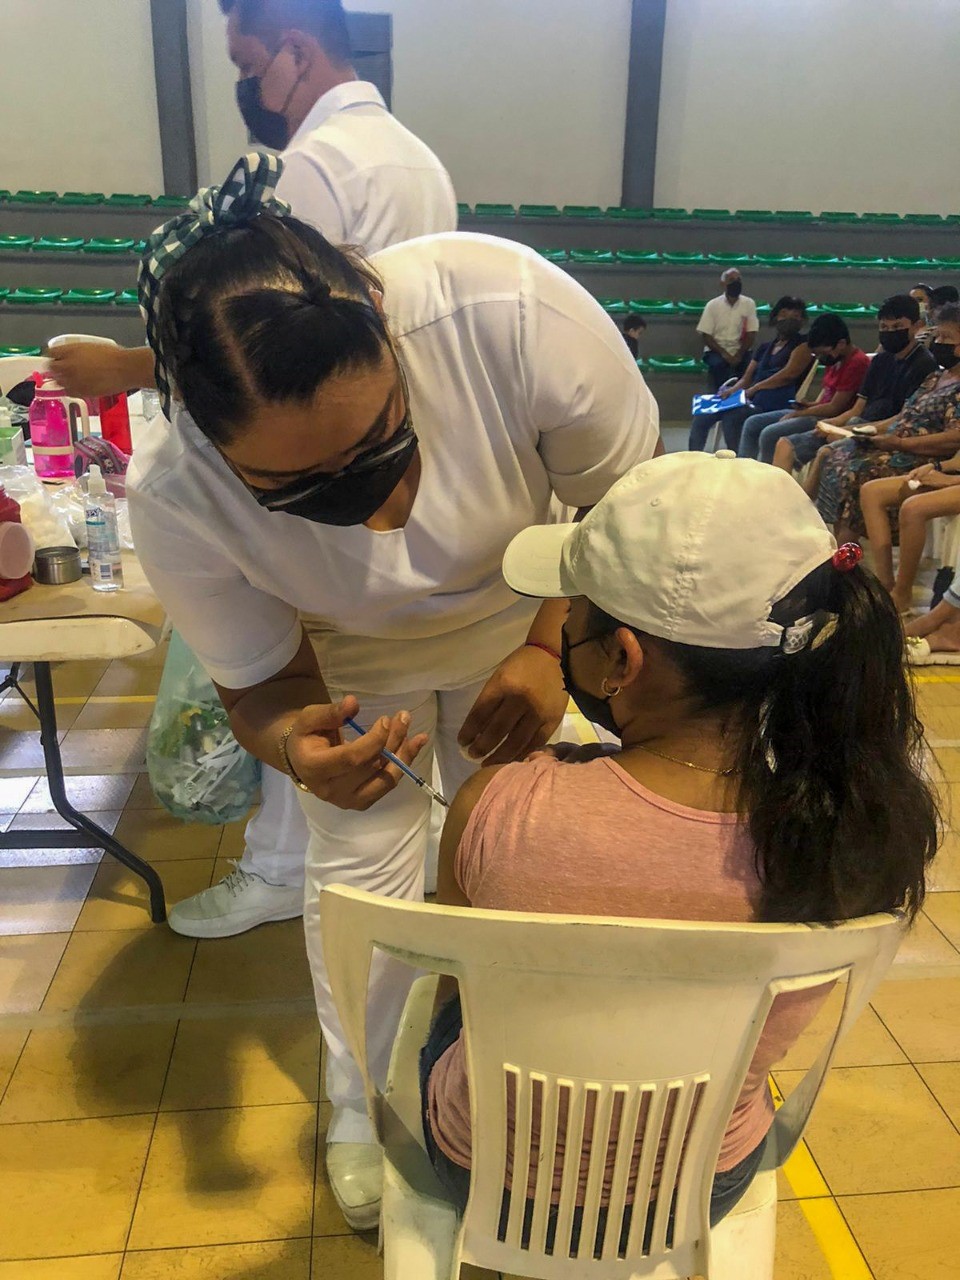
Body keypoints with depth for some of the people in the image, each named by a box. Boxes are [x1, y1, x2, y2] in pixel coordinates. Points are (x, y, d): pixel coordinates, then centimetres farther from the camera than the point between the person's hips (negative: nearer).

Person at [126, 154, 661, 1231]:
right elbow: (261, 680, -18)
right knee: (360, 868, 3)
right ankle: (366, 1109, 34)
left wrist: (550, 648, -35)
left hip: (523, 617, 1)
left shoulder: (514, 311, -39)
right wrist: (298, 746, -41)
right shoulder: (174, 500, -34)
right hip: (349, 662, 0)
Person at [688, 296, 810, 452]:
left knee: (731, 416, -34)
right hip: (751, 399, 7)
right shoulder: (765, 348, 27)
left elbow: (789, 374, -9)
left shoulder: (803, 344, 7)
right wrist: (732, 391, -4)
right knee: (702, 415, -14)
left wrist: (754, 389, -16)